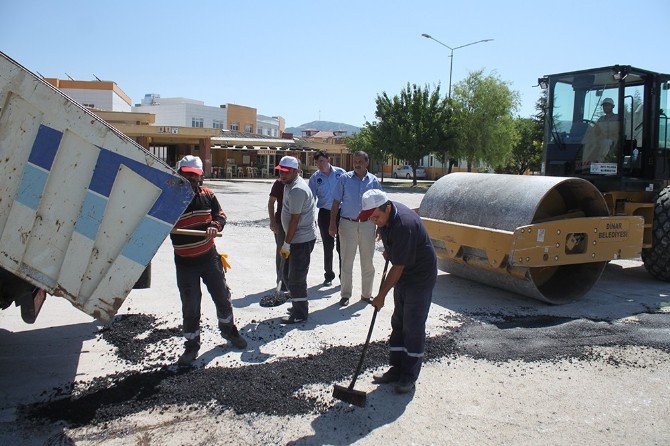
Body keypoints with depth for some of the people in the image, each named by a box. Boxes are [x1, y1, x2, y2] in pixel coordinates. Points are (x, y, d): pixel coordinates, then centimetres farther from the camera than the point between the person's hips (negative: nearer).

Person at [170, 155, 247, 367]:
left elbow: (220, 214, 8)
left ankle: (228, 330, 42)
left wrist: (215, 225, -13)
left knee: (223, 297, 17)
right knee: (190, 307, 4)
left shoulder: (207, 195, 0)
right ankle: (192, 346, 23)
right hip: (185, 263, -3)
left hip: (209, 257, 4)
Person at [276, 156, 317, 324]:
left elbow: (295, 219, -21)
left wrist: (286, 244, -17)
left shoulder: (297, 190, -21)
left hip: (302, 240, -10)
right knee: (288, 275, 18)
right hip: (297, 239, 10)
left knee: (296, 277, -2)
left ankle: (300, 313, 11)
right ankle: (298, 305, 33)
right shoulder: (289, 184, 12)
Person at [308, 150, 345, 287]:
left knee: (342, 246, 2)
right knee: (328, 246, 8)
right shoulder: (315, 178, 3)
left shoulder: (341, 173, 0)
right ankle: (328, 275, 22)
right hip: (325, 214, 1)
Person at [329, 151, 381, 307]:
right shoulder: (344, 179, 1)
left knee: (367, 261, 9)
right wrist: (332, 224, -4)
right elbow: (336, 202, 2)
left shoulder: (374, 181, 5)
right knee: (347, 261, 4)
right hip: (348, 224, -1)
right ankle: (345, 294, 16)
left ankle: (366, 294, 23)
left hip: (367, 225, 1)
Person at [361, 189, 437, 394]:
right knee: (398, 323, 12)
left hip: (420, 278, -9)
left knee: (413, 326, -2)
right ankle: (397, 368, 22)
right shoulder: (386, 215, -6)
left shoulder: (404, 225, -33)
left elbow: (398, 267, -27)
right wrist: (388, 250, 16)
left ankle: (409, 375, 10)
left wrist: (382, 295, -21)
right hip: (402, 276, 9)